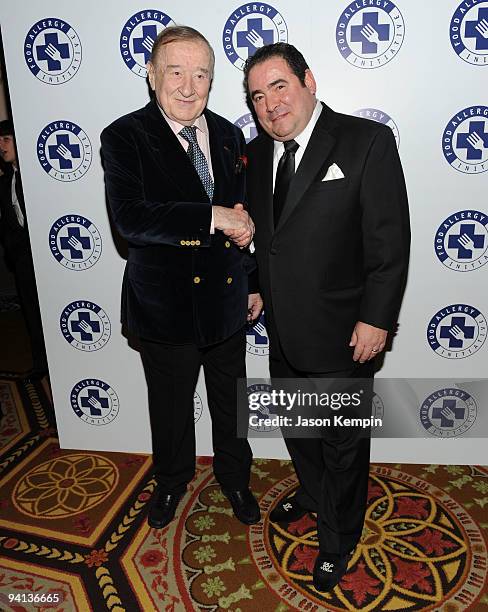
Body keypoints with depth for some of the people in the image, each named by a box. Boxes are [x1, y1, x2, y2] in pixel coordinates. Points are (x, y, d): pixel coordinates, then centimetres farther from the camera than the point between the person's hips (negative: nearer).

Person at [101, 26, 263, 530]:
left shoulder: (228, 135, 5)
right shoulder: (124, 137, -10)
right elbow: (130, 218, -26)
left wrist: (253, 281, 13)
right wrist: (212, 217, -29)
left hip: (226, 300, 4)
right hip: (165, 305, -3)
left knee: (231, 403, 19)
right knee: (170, 407, 18)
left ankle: (235, 479, 46)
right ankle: (171, 481, 46)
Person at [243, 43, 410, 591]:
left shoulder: (367, 141, -13)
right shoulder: (257, 153, 5)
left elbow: (390, 239, -15)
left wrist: (376, 319, -17)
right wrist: (258, 288, 8)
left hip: (342, 335, -6)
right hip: (283, 331, 6)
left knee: (343, 444, 14)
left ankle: (337, 540, 39)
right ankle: (311, 494, 55)